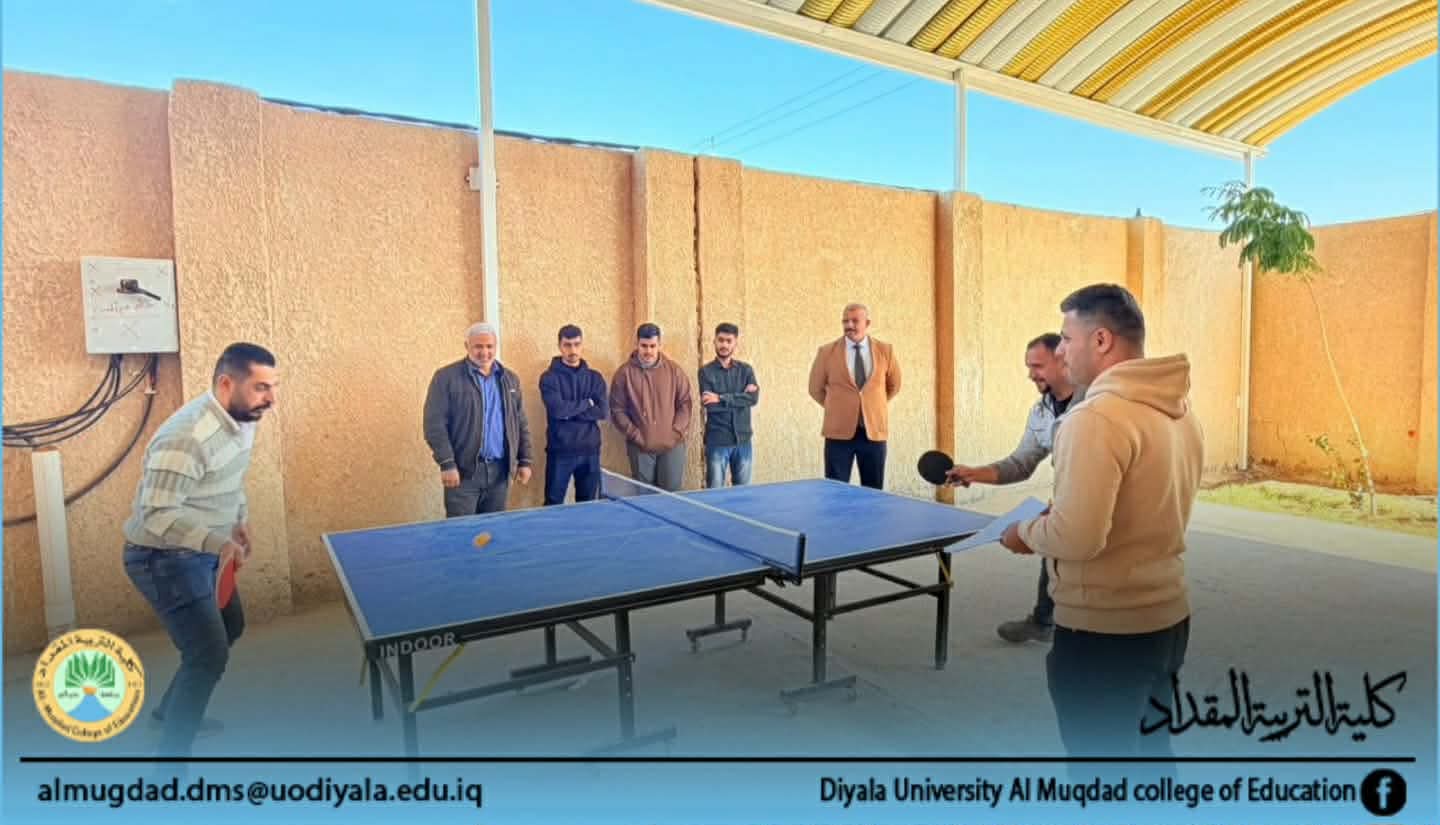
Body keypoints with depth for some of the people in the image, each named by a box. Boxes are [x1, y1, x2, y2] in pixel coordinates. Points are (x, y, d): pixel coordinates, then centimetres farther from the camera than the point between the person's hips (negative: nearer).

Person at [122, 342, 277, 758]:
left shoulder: (241, 420, -2)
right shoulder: (186, 437, -31)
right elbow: (156, 514, -32)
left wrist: (240, 520, 9)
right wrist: (218, 542, -43)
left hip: (202, 551, 10)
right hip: (164, 557, -10)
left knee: (229, 627, 25)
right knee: (210, 655, -12)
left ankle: (171, 708, 46)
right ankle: (169, 760, 3)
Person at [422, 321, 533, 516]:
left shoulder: (510, 379, 12)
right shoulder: (446, 377, -4)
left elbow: (521, 424, 15)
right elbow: (435, 424, -8)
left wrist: (524, 461, 9)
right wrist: (447, 463, -14)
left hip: (500, 470, 5)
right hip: (464, 470, -4)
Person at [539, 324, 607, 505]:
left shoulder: (595, 377, 8)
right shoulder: (549, 377, -2)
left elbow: (603, 411, -5)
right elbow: (557, 409, -17)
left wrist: (569, 412, -12)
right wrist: (586, 403, -6)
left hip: (589, 451, 3)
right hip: (560, 451, -3)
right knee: (554, 504, 3)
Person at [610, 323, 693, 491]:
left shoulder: (674, 370, 4)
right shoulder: (624, 373, -1)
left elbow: (685, 403, 5)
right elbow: (617, 410, 0)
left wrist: (676, 433, -5)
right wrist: (636, 436, -6)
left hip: (672, 445, 1)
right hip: (640, 446, -1)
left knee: (671, 490, 2)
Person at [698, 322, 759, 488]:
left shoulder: (746, 369, 7)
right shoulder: (706, 371, -2)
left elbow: (754, 398, -11)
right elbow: (710, 405, -15)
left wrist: (721, 398, -17)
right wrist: (740, 397, -11)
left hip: (743, 440, 3)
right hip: (717, 441, -3)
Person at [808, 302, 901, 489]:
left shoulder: (885, 351, 2)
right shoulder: (827, 352, -2)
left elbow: (894, 385, 18)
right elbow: (816, 389, 11)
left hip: (874, 431, 1)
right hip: (839, 432, -1)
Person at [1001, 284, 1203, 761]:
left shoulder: (1096, 417, -24)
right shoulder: (1179, 410, 5)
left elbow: (1076, 538, -28)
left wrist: (1027, 532, -8)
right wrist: (1055, 518, 11)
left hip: (1103, 630, -8)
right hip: (1167, 615, 9)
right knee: (1148, 748, 26)